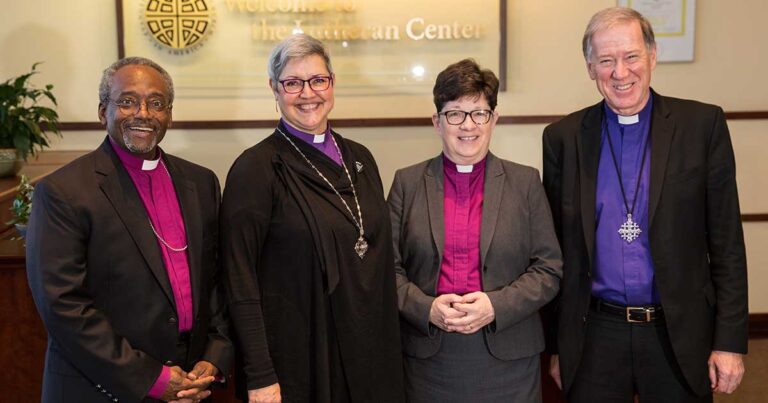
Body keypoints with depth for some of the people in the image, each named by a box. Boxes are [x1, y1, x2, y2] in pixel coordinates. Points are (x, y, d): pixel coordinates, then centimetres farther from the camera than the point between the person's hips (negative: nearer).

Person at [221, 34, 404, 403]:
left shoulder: (359, 159, 6)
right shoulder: (256, 168, -11)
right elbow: (241, 283, -12)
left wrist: (389, 349, 9)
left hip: (369, 354, 5)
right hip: (299, 360, -5)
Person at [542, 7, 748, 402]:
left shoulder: (702, 124, -3)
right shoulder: (563, 137, 0)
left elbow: (726, 243, -1)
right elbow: (556, 252, 5)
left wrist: (730, 340, -4)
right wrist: (557, 346, 6)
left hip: (679, 335, 0)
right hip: (594, 337, 1)